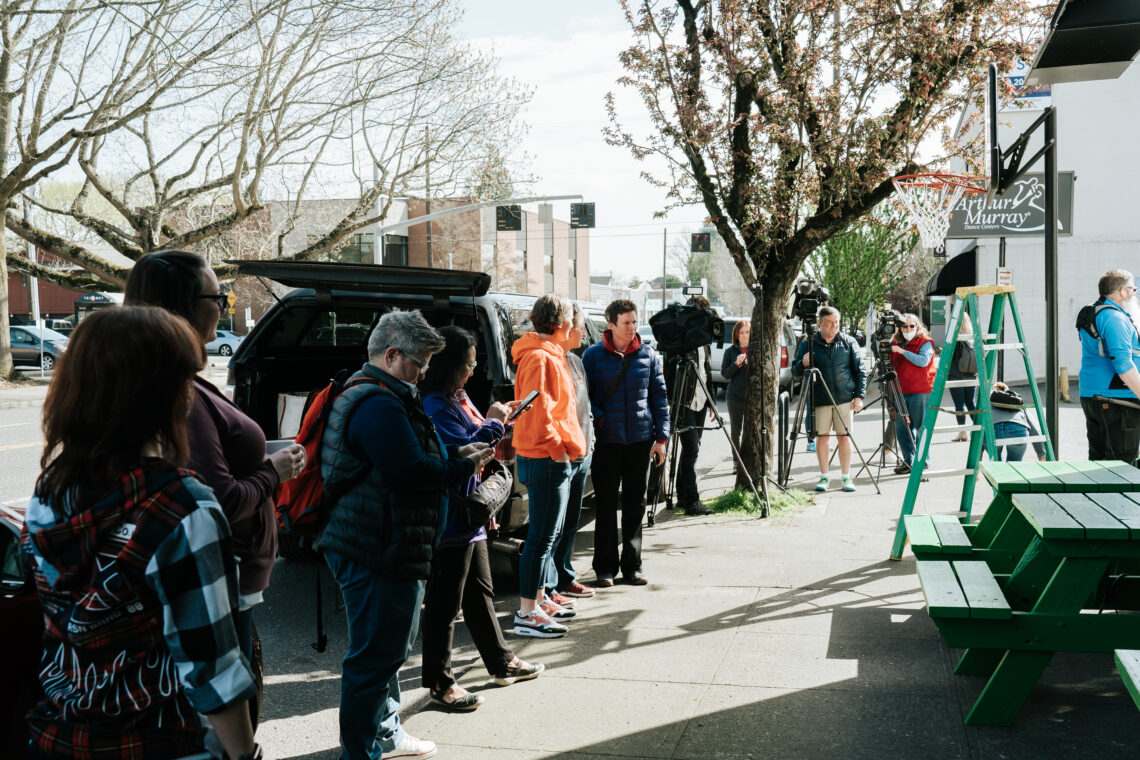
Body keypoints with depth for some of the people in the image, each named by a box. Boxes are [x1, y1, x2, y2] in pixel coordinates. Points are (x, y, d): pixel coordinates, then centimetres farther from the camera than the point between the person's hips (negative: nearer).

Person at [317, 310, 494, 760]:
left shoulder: (379, 396, 16)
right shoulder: (379, 405, -21)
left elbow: (405, 454, 22)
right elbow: (411, 472, -27)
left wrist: (455, 454, 8)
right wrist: (465, 467, -13)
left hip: (378, 548, 12)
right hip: (379, 553, -12)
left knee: (390, 647, 23)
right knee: (375, 655, -1)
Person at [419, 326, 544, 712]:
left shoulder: (457, 398, 12)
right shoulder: (435, 407, -21)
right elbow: (463, 451, -28)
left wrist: (499, 420, 8)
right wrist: (494, 423, -15)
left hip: (469, 515, 11)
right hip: (449, 520, -11)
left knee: (481, 591, 21)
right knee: (445, 602, 1)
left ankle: (501, 662, 35)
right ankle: (440, 683, 14)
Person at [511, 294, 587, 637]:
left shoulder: (549, 355, 17)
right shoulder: (539, 358, -16)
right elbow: (538, 412, -23)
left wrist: (567, 446, 18)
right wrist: (558, 450, -18)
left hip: (552, 458, 11)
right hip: (546, 460, -11)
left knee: (548, 532, 18)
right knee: (542, 535, -7)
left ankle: (540, 599, 28)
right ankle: (527, 614, -2)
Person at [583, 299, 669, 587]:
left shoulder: (648, 356, 6)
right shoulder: (593, 356, -1)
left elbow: (659, 397, 9)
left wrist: (661, 436, 3)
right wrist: (598, 421, -13)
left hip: (640, 439, 2)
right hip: (606, 440, -2)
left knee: (635, 504, 8)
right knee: (606, 504, 3)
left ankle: (632, 565, 19)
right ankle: (605, 566, 14)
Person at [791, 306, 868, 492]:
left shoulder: (849, 342, 6)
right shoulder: (808, 344, 3)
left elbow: (860, 370, 7)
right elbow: (795, 372, 4)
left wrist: (859, 395, -1)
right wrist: (803, 363, -18)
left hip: (844, 398, 0)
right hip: (819, 399, 0)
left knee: (844, 437, 2)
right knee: (822, 437, 3)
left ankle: (846, 477, 12)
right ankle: (824, 476, 14)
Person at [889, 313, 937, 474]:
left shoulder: (925, 342, -4)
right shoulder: (896, 343, 13)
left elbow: (923, 361, -21)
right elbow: (891, 364, 26)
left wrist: (903, 351, -21)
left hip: (920, 392, -6)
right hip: (901, 392, 6)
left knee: (921, 428, -2)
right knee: (901, 427, 9)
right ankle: (908, 461, 20)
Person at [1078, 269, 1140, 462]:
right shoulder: (1115, 318, -14)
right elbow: (1123, 363, -22)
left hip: (1090, 396, 10)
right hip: (1116, 400, -10)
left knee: (1097, 457, 13)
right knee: (1122, 462, -7)